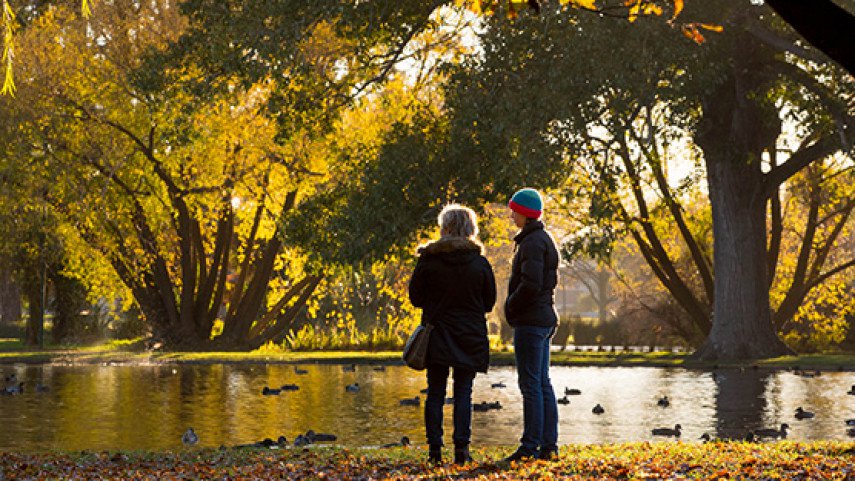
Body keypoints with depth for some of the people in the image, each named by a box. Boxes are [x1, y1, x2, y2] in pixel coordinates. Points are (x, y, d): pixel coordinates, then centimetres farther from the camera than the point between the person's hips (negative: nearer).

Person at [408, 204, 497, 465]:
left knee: (435, 393, 6)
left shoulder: (428, 260, -7)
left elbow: (415, 296, 1)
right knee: (463, 393, 4)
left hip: (436, 336, 0)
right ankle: (461, 447, -2)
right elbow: (489, 302, 4)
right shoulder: (480, 263, -4)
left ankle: (435, 449, 3)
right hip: (470, 336, 0)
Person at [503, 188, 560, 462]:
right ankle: (549, 446, 13)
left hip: (530, 321, -10)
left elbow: (530, 284, -24)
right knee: (543, 383, 11)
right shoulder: (545, 239, 16)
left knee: (530, 384, -8)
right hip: (545, 318, 10)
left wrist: (511, 307, -10)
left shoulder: (532, 242, -14)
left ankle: (530, 447, -7)